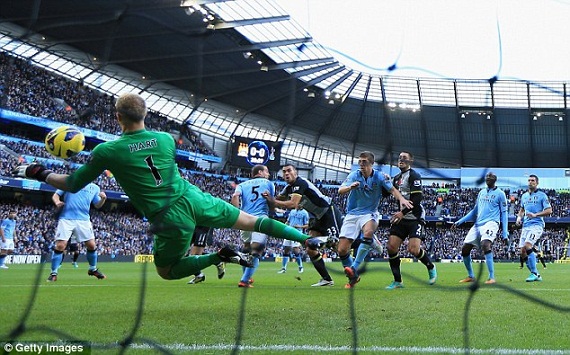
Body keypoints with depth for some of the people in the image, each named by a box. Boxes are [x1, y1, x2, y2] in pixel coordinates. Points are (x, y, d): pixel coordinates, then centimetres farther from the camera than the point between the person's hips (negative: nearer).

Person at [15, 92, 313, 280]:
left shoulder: (107, 151, -8)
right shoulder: (166, 139, 4)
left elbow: (72, 185, 2)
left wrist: (39, 172, 18)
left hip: (172, 219, -4)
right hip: (193, 199, 4)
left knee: (167, 272, 19)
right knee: (251, 221, 16)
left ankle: (220, 257, -2)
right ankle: (307, 238, 12)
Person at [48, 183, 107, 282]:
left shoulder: (94, 188, 14)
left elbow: (97, 205, 17)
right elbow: (55, 195, 6)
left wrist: (103, 199, -5)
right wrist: (57, 202, -16)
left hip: (84, 219, 3)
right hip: (66, 218, -3)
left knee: (92, 245, 1)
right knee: (60, 245, -10)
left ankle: (92, 269, 25)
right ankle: (53, 273, 3)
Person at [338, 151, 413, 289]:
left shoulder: (379, 176, -3)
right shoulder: (354, 175, -2)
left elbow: (392, 189, -10)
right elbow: (340, 190, -14)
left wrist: (402, 199, -31)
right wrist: (350, 187, -36)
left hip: (369, 213, -2)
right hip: (352, 214, 2)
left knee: (368, 232, -38)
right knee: (342, 250, -8)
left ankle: (354, 268, -31)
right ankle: (353, 277, 16)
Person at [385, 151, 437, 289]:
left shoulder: (414, 175, -9)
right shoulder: (397, 178, 16)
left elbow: (417, 197, -18)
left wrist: (403, 212, -21)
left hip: (415, 217, -7)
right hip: (402, 217, 7)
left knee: (413, 249, -18)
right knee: (391, 246, -6)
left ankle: (431, 267, 12)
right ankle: (397, 281, 4)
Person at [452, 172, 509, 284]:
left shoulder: (500, 194, 3)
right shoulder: (481, 192, 20)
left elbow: (504, 214, 2)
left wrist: (505, 233, -6)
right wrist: (459, 222, 19)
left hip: (491, 223, -7)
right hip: (478, 224, 7)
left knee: (485, 244, -32)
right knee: (465, 249, 1)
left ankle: (491, 277, -29)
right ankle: (470, 276, 20)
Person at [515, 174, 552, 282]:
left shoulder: (542, 195, -1)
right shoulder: (524, 196, 17)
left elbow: (549, 210, -6)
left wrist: (535, 215, -18)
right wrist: (519, 217, 10)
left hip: (536, 225, -7)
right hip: (525, 226, 7)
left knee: (527, 246, -25)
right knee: (522, 252, 1)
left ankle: (534, 273, -18)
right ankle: (536, 275, 12)